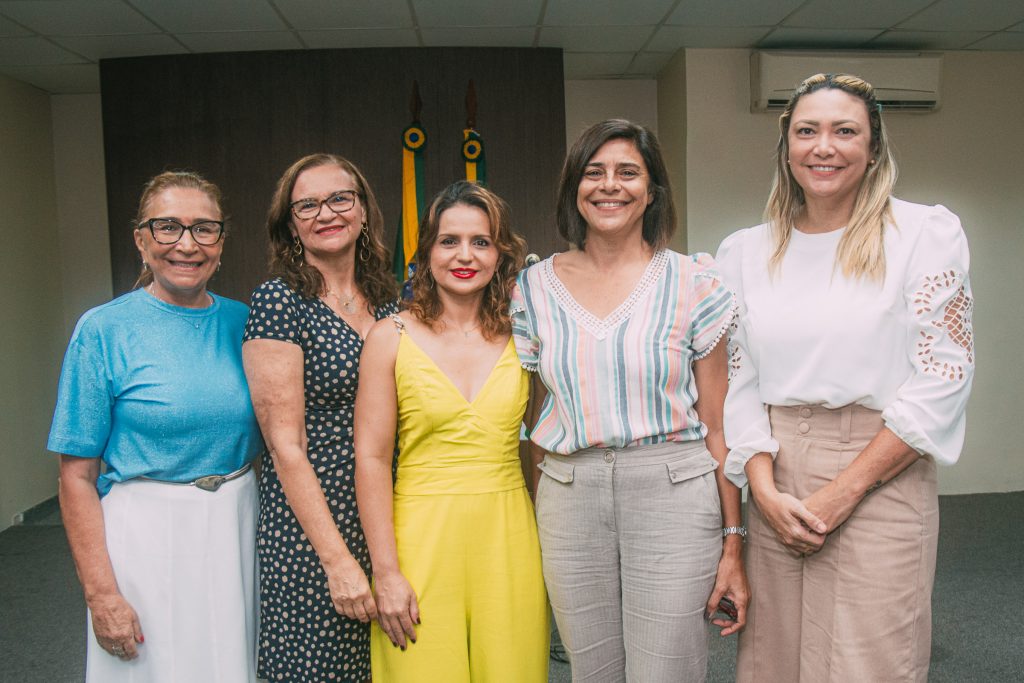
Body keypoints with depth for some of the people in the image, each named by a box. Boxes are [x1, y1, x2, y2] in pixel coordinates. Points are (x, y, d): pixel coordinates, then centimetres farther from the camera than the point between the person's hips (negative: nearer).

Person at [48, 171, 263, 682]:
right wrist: (100, 594, -12)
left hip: (239, 528, 4)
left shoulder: (242, 322, 2)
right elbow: (77, 476, -9)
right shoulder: (104, 330, -9)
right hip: (146, 537, -3)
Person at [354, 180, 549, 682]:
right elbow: (371, 458, -4)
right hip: (423, 536, -2)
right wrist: (385, 573, -8)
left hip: (508, 537, 2)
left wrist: (546, 548, 5)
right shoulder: (392, 336, -2)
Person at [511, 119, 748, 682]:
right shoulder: (534, 288, 5)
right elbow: (531, 421, 10)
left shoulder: (691, 282, -1)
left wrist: (733, 543, -2)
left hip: (673, 494, -2)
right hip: (568, 498, 2)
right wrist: (528, 534, 9)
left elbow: (716, 424, 0)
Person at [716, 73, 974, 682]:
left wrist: (844, 489, -12)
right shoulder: (745, 251, 7)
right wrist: (764, 489, -7)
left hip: (882, 482, -3)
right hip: (776, 487, 3)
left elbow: (941, 378, -7)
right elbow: (738, 383, 7)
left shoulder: (927, 232, -2)